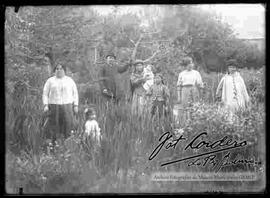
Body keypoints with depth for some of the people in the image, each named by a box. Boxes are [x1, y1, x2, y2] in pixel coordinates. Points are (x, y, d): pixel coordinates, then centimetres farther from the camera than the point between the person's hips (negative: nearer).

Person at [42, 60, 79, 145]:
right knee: (53, 127, -5)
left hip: (67, 106, 0)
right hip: (53, 106, 0)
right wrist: (45, 105, -4)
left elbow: (75, 93, 13)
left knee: (68, 125, -9)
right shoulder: (50, 81, 9)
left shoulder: (70, 80, 11)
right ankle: (53, 143, -1)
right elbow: (45, 94, 8)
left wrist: (76, 106, 5)